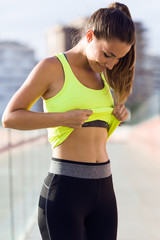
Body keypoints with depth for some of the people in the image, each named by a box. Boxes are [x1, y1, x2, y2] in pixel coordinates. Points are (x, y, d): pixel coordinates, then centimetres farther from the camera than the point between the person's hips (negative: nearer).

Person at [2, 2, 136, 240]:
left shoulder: (99, 75, 15)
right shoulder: (52, 67, -5)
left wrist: (119, 115, 7)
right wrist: (63, 118, -17)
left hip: (104, 188, 7)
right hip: (65, 187, -6)